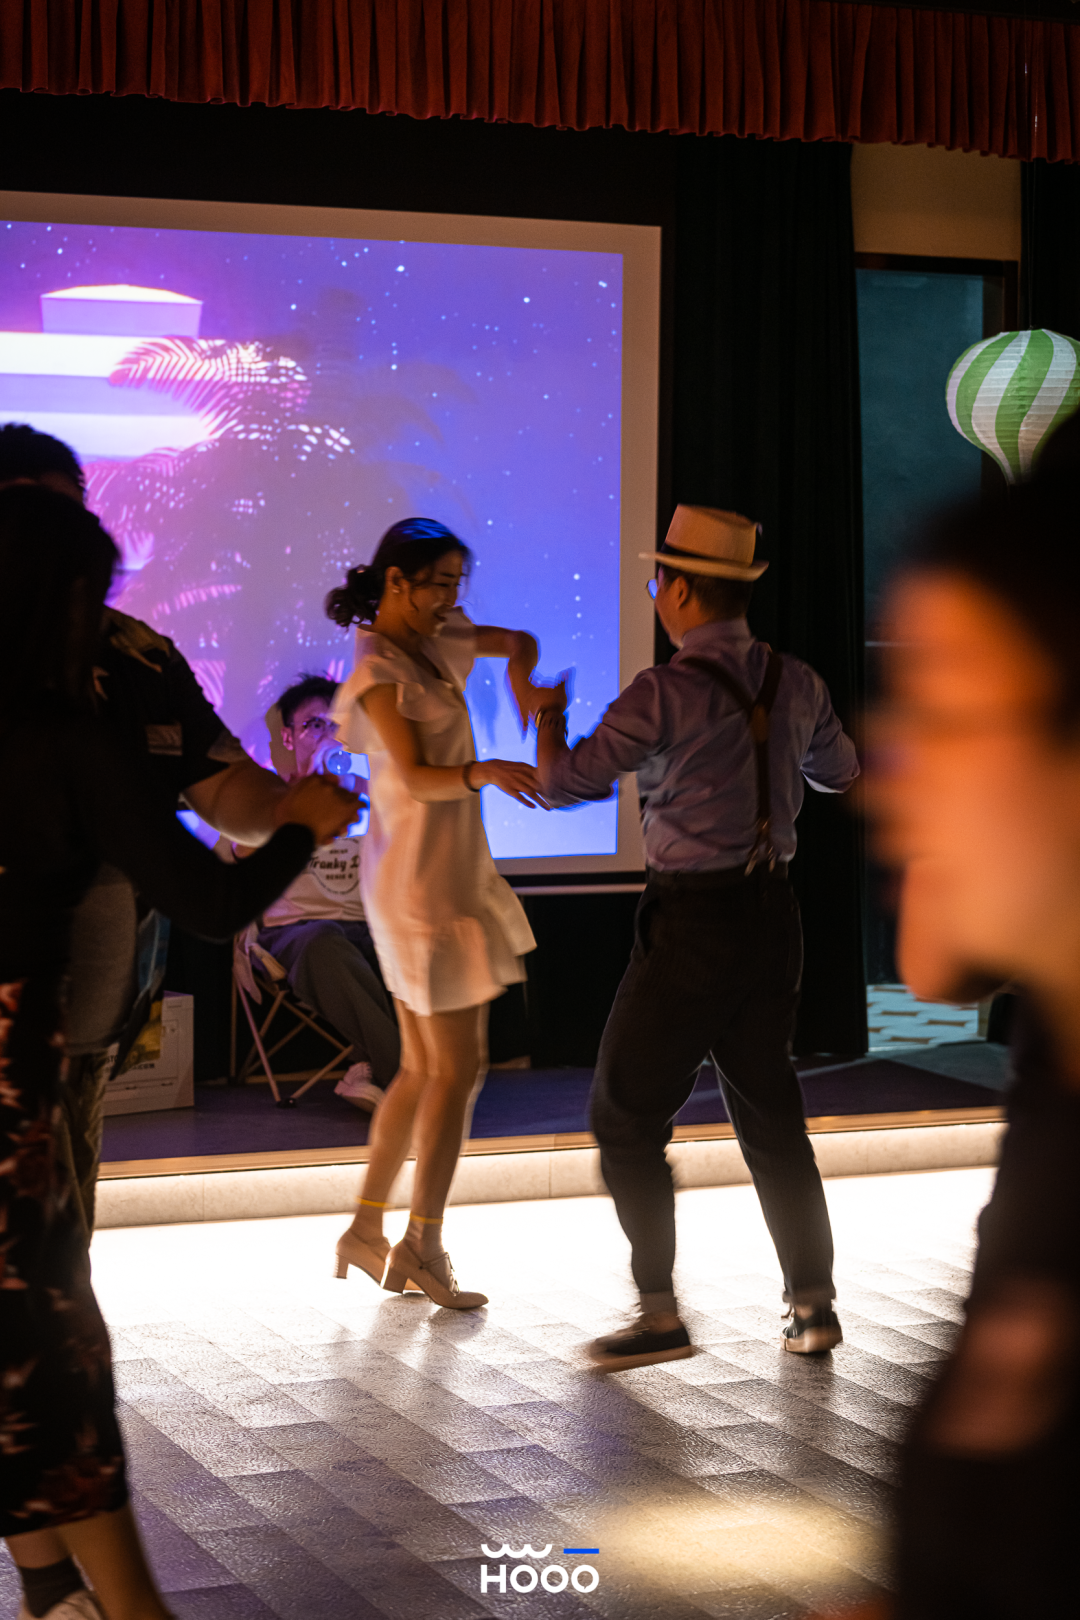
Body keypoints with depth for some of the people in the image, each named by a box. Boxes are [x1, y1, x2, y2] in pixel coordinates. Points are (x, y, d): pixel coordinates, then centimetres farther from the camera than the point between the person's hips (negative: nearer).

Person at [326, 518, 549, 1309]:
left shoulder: (438, 640, 10)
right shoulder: (378, 668, -15)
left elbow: (517, 642, 24)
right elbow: (416, 777, -24)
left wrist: (522, 681, 2)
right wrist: (480, 773, -43)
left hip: (454, 871, 9)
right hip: (421, 878, -9)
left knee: (425, 1067, 13)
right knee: (457, 1068, -4)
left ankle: (367, 1229, 20)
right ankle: (425, 1245, 3)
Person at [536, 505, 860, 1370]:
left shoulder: (666, 693, -16)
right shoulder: (797, 683, 3)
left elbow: (564, 783, -9)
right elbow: (839, 771, 22)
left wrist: (546, 715, 11)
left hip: (693, 921, -7)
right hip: (773, 910, 7)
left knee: (628, 1115, 3)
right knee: (771, 1112, 16)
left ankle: (661, 1314, 0)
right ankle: (814, 1304, 17)